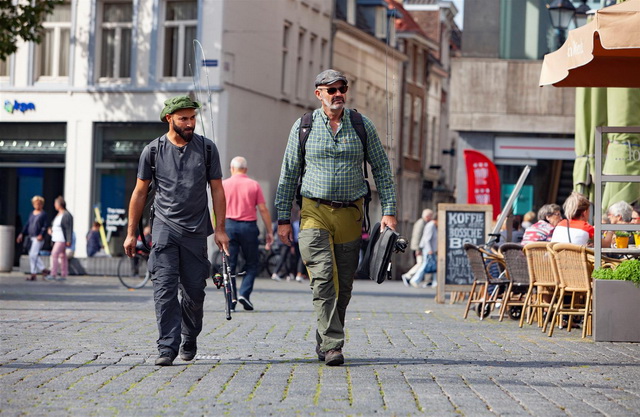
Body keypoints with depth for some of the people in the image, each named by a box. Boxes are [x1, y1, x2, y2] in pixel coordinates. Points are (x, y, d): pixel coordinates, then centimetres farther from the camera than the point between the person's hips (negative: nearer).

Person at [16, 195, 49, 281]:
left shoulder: (43, 214, -4)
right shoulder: (32, 214, 16)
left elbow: (45, 226, -10)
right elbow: (27, 225, 20)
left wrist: (41, 235, -22)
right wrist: (22, 234, 12)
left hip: (38, 238, -8)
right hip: (31, 237, 8)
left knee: (33, 255, -13)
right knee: (33, 256, 8)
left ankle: (33, 274, -8)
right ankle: (44, 270, 20)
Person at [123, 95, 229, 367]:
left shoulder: (207, 148, 5)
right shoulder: (153, 150, 3)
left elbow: (217, 190, 7)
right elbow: (140, 192, 8)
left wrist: (220, 229, 0)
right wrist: (131, 233, 6)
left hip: (196, 231, 1)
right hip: (165, 228, -1)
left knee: (194, 291, 5)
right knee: (165, 289, -11)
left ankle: (189, 339, 29)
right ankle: (167, 348, -13)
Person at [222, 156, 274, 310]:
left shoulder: (224, 184, 4)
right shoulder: (254, 185, 3)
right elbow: (263, 209, 0)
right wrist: (269, 232, 5)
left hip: (229, 225, 1)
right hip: (249, 226, -1)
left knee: (230, 264, 5)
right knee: (252, 263, 12)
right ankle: (244, 293, -5)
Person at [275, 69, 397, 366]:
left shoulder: (362, 126, 5)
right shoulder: (303, 127, 3)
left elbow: (382, 169, 9)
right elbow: (289, 174, 7)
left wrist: (389, 211, 0)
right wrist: (284, 218, 3)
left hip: (350, 214, 2)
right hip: (315, 212, -2)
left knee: (343, 285, 5)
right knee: (323, 278, -16)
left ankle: (324, 344, 20)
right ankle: (332, 345, -20)